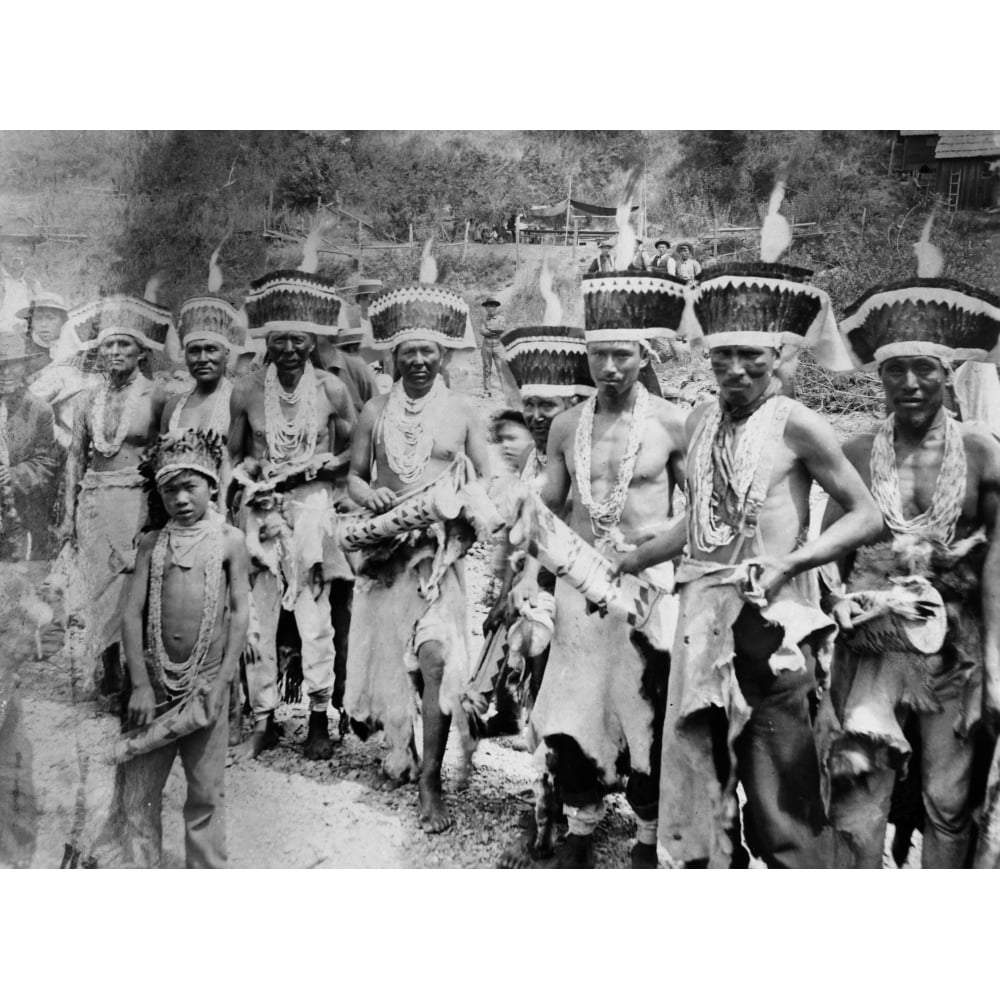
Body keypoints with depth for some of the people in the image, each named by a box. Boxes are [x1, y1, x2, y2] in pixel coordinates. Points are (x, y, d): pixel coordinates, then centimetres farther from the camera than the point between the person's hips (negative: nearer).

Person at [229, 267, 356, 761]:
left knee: (314, 617, -2)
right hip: (260, 511, 2)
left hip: (312, 510, -2)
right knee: (256, 615, 2)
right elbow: (233, 455, 12)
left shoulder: (332, 390, -1)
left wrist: (320, 466, -10)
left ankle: (320, 719, 11)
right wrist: (246, 473, -8)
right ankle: (263, 719, 15)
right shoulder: (246, 391, 2)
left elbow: (354, 451, 7)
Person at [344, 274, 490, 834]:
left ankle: (431, 778, -5)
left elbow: (489, 486, 3)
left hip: (441, 550, -2)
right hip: (387, 549, 3)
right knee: (387, 654, 9)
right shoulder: (376, 412, 6)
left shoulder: (462, 413, 2)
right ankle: (399, 750, 32)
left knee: (435, 657, -14)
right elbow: (355, 477, 12)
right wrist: (371, 496, -10)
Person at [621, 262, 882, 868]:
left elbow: (866, 516, -6)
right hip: (703, 613, 6)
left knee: (782, 797, -1)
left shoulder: (794, 424, -7)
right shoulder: (701, 422, 11)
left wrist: (791, 562, -17)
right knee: (697, 784, 11)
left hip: (769, 616, -6)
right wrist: (628, 563, 21)